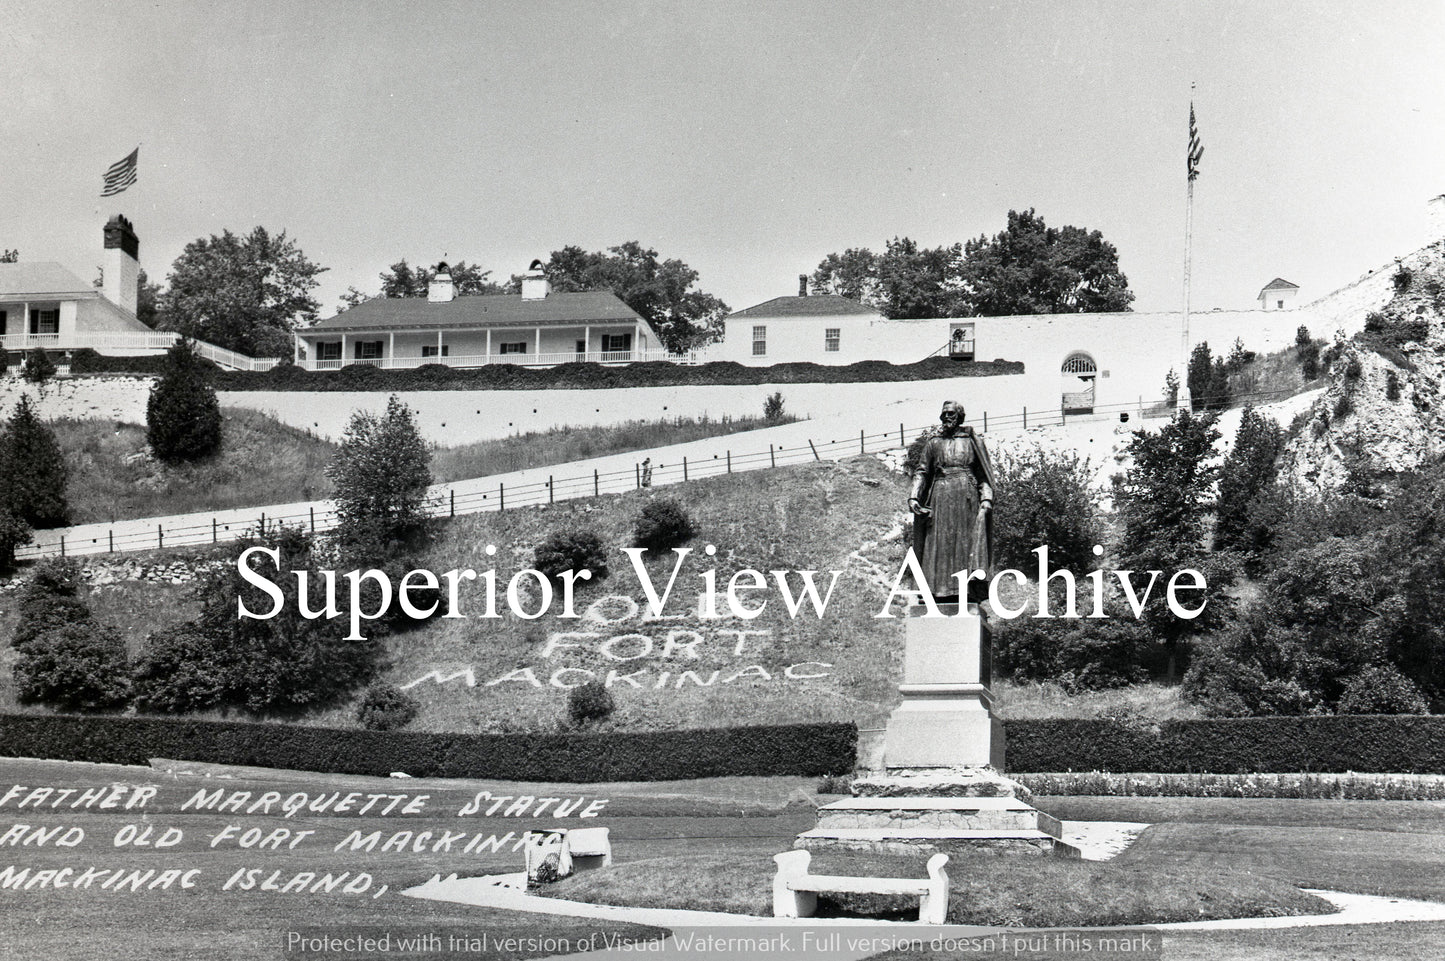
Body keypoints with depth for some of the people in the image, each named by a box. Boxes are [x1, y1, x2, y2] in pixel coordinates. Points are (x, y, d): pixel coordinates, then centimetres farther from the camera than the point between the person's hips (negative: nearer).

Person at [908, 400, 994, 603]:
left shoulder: (973, 441, 10)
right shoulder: (934, 443, 14)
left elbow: (984, 474, 7)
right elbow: (921, 472, 12)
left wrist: (987, 499, -6)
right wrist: (913, 497, -2)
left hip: (967, 498, -1)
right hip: (940, 499, 1)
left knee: (965, 541, -8)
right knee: (939, 545, -3)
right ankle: (942, 594, -1)